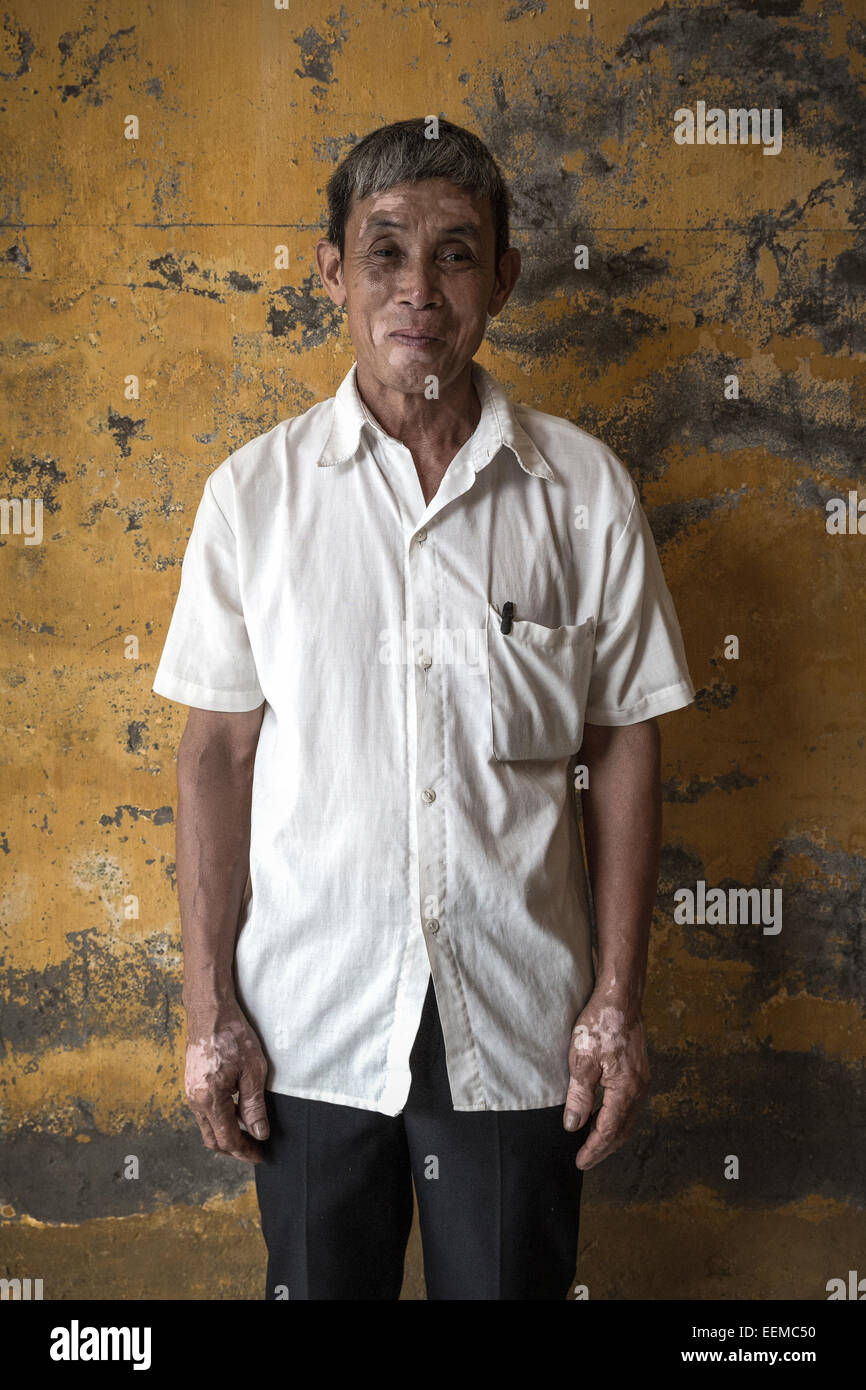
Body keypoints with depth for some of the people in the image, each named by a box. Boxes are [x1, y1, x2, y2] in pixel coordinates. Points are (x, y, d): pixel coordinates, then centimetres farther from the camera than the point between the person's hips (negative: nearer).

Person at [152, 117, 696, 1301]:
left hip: (518, 1022, 0)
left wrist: (619, 999, -2)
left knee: (510, 1284, 14)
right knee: (320, 1282, 16)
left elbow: (623, 746, 1)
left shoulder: (585, 489, -3)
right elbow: (218, 752, 0)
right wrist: (209, 1010, -2)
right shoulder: (254, 490, -2)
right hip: (308, 1022, 1)